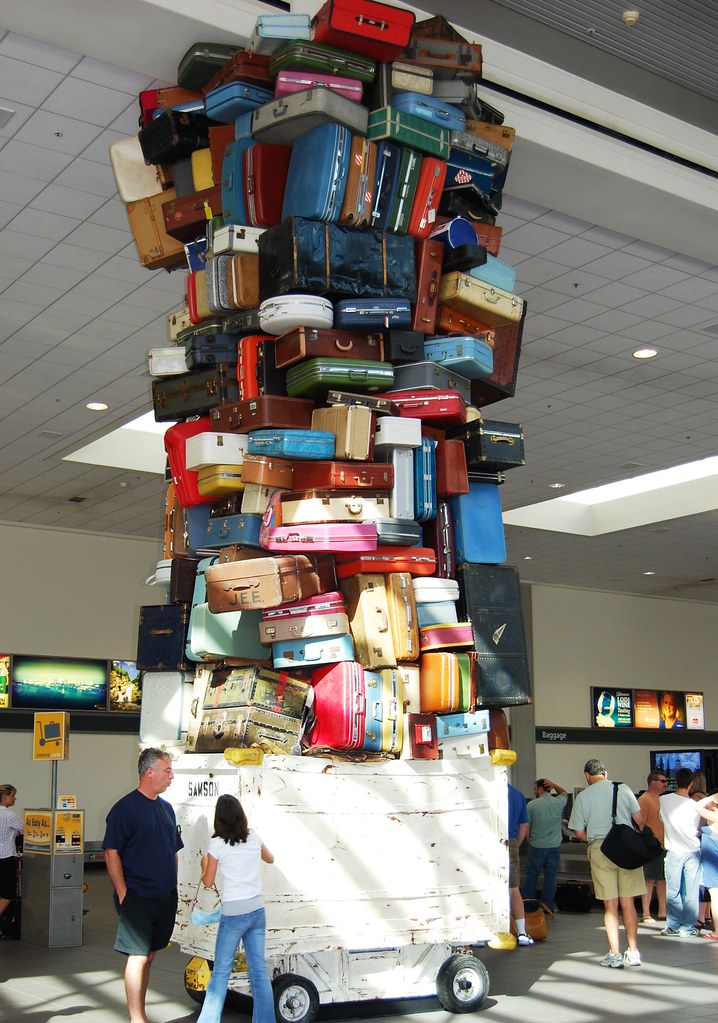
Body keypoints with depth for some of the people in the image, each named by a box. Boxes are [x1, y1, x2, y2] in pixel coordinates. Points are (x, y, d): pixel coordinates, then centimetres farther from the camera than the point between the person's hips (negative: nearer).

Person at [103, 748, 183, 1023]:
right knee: (138, 956, -6)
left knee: (148, 956, 13)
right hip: (137, 897, -7)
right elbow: (112, 853, -13)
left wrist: (174, 888, 15)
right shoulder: (125, 807, -11)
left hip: (165, 896, 7)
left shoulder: (166, 808, 12)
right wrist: (123, 894, -15)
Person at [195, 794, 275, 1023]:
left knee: (221, 971, 5)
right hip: (257, 911, 4)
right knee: (259, 969, 8)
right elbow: (270, 859, 25)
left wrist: (204, 864, 18)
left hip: (233, 914, -4)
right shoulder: (254, 837, 5)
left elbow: (208, 882, -1)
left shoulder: (217, 844, -9)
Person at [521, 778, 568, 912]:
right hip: (554, 846, 2)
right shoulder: (559, 802, -3)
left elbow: (526, 827, -3)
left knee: (531, 876, 7)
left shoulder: (532, 805, -10)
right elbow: (564, 793, 21)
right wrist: (554, 785, 5)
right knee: (550, 876, 9)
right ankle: (547, 904, 13)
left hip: (536, 846, -2)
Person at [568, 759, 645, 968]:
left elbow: (579, 833, 1)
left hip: (600, 849, -1)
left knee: (610, 904, 4)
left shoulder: (583, 796, 1)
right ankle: (633, 952, 10)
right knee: (628, 902, 8)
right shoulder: (623, 789, 4)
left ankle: (615, 954, 5)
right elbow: (639, 819, 6)